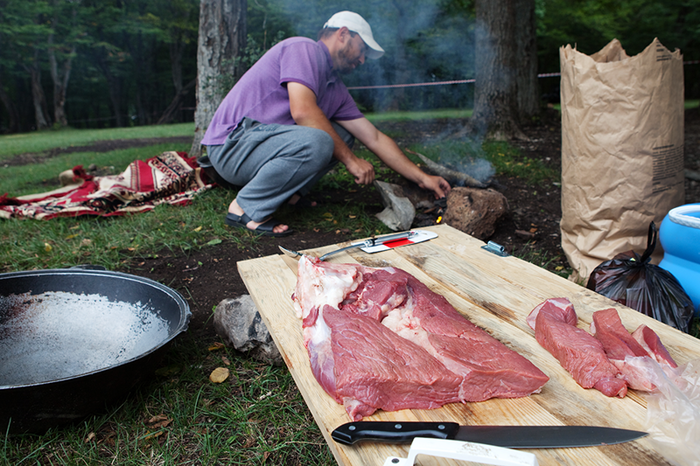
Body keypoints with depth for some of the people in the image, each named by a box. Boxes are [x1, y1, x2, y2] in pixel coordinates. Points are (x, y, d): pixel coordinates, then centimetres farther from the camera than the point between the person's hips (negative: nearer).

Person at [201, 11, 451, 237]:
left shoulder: (336, 89, 15)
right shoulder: (304, 48, -10)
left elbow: (375, 138, 14)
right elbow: (302, 111, -26)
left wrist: (422, 178, 13)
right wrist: (350, 159, -19)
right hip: (231, 144, -9)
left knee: (342, 133, 7)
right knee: (315, 141, -33)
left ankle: (288, 190, 1)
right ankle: (247, 209, -17)